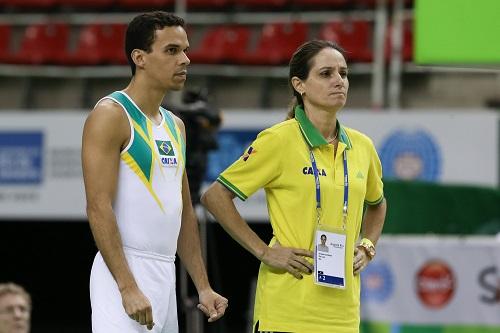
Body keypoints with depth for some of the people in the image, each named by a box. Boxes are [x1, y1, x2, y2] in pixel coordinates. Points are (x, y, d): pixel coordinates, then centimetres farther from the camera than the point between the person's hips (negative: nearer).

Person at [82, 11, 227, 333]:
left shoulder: (175, 126, 17)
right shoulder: (111, 115, -9)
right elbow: (99, 207, -16)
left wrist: (203, 287, 16)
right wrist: (128, 287, -22)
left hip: (165, 277, 8)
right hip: (123, 272, -8)